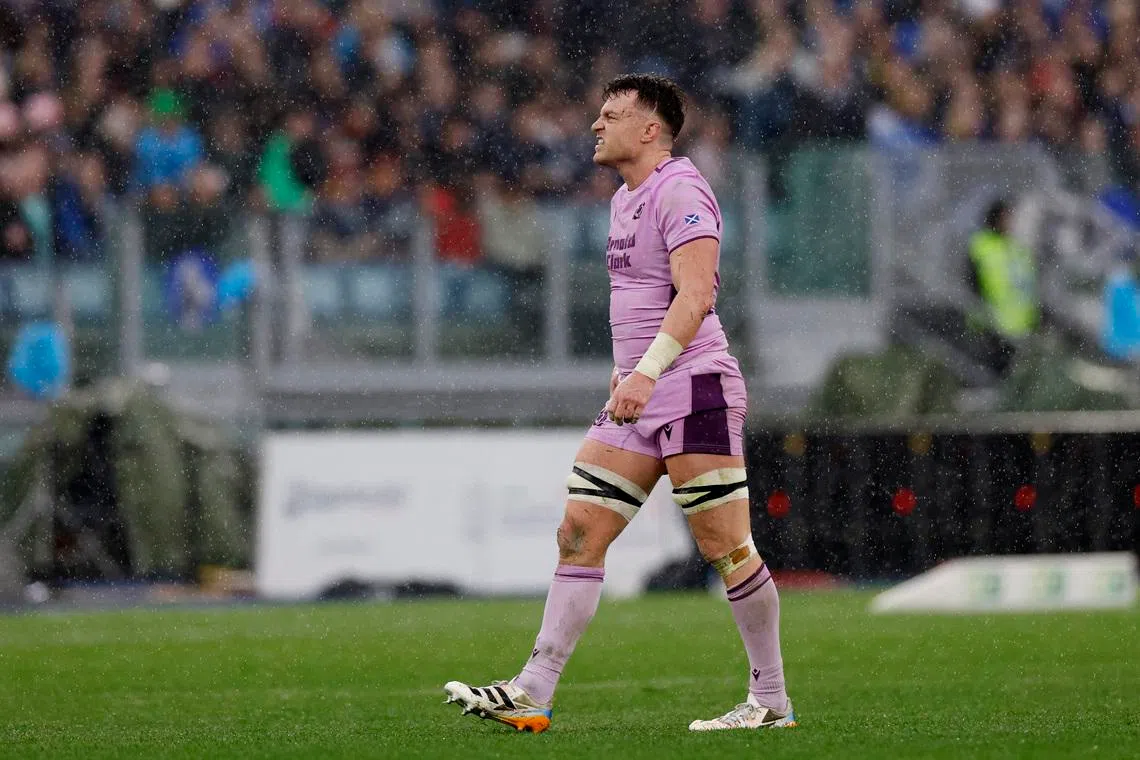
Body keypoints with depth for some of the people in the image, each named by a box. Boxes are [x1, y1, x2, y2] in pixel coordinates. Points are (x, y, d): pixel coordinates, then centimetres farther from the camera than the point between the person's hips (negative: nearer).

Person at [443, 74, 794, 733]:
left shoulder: (680, 191, -11)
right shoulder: (625, 200, 19)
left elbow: (695, 294, -22)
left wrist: (648, 371, -29)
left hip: (693, 390, -9)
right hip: (637, 397, 9)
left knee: (726, 548, -6)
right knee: (579, 534, 0)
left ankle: (772, 699, 4)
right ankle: (533, 694, -3)